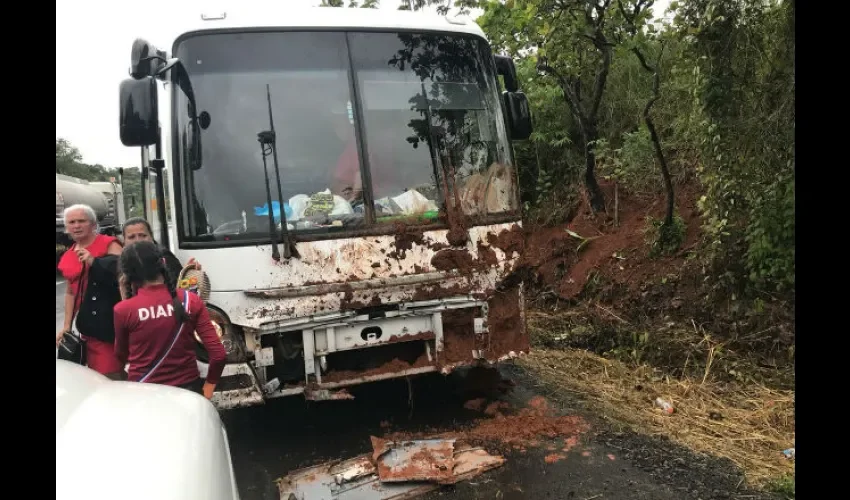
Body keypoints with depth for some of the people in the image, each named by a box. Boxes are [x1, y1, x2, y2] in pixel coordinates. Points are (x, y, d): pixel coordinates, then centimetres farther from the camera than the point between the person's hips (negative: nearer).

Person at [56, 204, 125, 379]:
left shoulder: (109, 244, -5)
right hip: (88, 326, 6)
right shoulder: (68, 257, 15)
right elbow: (71, 292, 21)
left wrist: (93, 261, -24)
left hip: (113, 322, -6)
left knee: (112, 375, -8)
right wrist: (67, 326, 17)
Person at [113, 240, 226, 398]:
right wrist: (208, 386, 4)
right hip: (187, 390, 1)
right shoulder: (191, 301, -9)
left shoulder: (123, 310, -12)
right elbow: (218, 354, -12)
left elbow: (121, 356, 6)